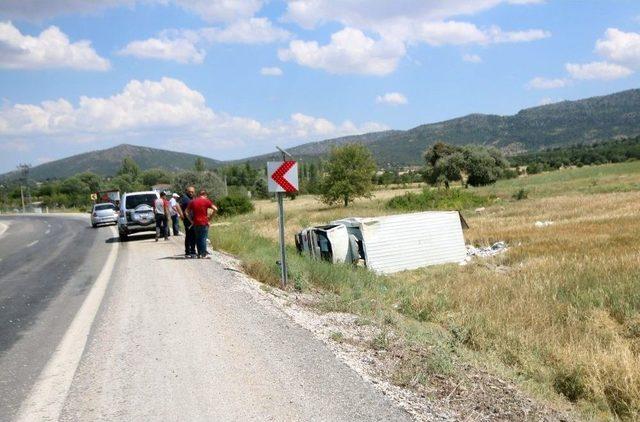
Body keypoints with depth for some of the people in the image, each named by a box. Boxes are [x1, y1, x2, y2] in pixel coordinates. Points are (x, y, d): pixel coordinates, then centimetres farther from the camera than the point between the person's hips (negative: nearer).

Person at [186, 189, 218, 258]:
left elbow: (187, 211, 12)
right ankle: (204, 254, -5)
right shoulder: (206, 201, -3)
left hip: (196, 223, 3)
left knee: (198, 239, 11)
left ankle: (199, 254, 12)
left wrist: (191, 219, 12)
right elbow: (215, 209, -12)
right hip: (204, 223, -3)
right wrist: (210, 217, -4)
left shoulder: (193, 201, 9)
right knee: (204, 238, -2)